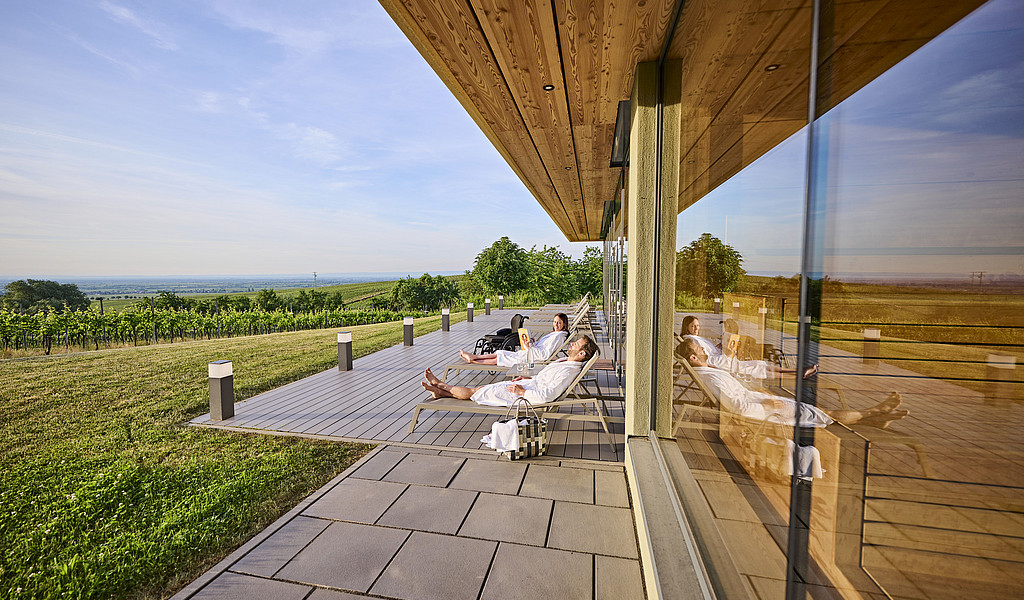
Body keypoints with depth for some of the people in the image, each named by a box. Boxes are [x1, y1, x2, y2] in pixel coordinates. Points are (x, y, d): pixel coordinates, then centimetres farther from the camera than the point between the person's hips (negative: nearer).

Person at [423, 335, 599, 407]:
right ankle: (442, 390, 25)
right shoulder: (566, 361, 5)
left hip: (524, 395, -9)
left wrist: (523, 392, -24)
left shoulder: (568, 371, -27)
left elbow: (547, 395, -34)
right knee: (480, 388, 13)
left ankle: (443, 387, 25)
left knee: (473, 392, 4)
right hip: (526, 385, 9)